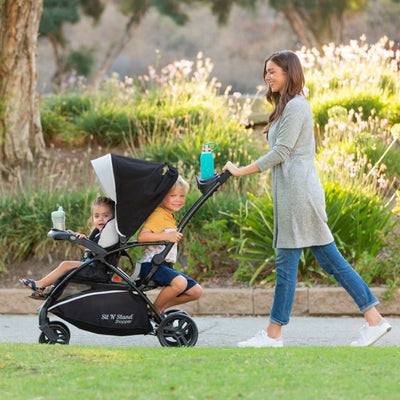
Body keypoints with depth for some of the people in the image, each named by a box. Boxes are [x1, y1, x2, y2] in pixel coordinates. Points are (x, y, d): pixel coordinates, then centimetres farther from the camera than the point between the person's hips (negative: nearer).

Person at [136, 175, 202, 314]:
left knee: (196, 291, 9)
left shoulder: (170, 217, 18)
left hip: (165, 266, 10)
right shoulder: (158, 215, -13)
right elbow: (141, 236, -27)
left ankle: (162, 307, 16)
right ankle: (155, 311, -14)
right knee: (179, 282, -35)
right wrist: (167, 236, -31)